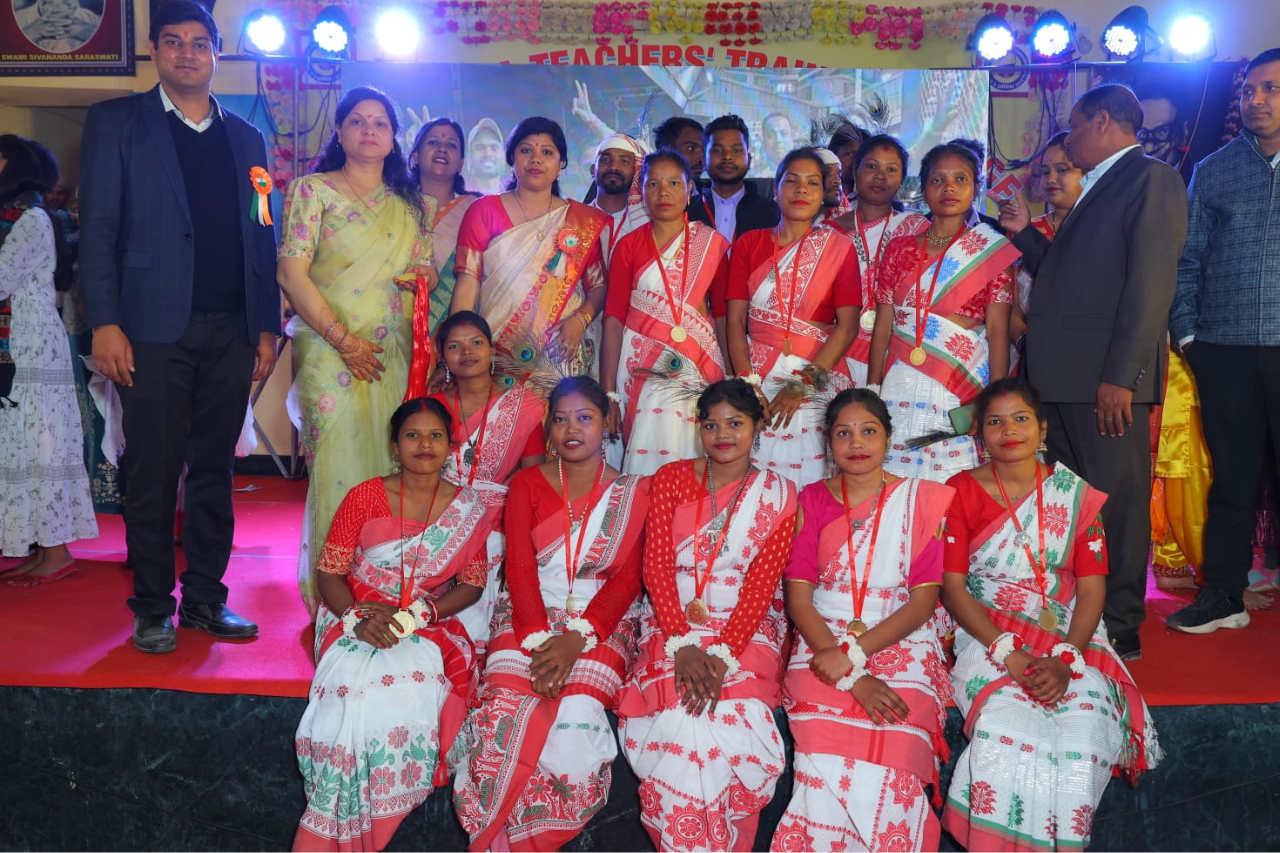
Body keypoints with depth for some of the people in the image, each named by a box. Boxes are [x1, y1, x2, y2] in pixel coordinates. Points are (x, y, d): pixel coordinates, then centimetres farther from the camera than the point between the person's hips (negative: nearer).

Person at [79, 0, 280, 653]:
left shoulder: (245, 137, 16)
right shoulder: (116, 123, 7)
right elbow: (98, 228, 0)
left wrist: (268, 325, 7)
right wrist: (104, 323, -10)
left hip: (231, 330, 3)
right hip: (156, 329, -3)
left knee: (214, 469, 8)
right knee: (153, 472, 1)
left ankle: (205, 597, 18)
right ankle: (152, 606, 13)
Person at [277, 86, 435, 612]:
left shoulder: (407, 203, 17)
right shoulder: (312, 190, 4)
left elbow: (425, 270, 22)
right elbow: (291, 273, -6)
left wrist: (424, 279, -5)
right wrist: (344, 340, -13)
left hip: (396, 356, 4)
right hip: (332, 352, -4)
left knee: (393, 469, 2)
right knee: (339, 465, -7)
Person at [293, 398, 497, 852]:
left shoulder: (469, 508, 5)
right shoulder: (364, 497, 1)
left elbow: (472, 584, 3)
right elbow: (329, 572, 1)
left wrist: (416, 614, -14)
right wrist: (358, 618, -18)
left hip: (428, 628, 1)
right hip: (357, 620, 0)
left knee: (408, 707, -31)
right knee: (353, 700, -31)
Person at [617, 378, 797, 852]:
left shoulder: (777, 495, 6)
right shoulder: (671, 479, 8)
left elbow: (761, 585, -3)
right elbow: (656, 565, -1)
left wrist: (724, 655, -16)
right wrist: (683, 644, -14)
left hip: (747, 629, 0)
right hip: (672, 624, 1)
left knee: (736, 721, -24)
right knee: (677, 723, -24)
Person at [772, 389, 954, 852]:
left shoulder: (923, 500, 7)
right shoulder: (813, 501, 10)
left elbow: (923, 601, 1)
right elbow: (798, 598, 2)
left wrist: (854, 654, -13)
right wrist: (850, 678, -12)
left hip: (902, 646, 0)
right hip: (823, 646, 1)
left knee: (885, 775, -26)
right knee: (827, 773, -25)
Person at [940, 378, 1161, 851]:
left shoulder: (1076, 495, 7)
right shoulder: (961, 492, 3)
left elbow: (1092, 589, 1)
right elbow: (952, 586, -4)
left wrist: (1065, 659, -16)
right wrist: (1007, 652, -17)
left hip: (1068, 636, 2)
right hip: (986, 635, -1)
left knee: (1087, 723, -27)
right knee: (1007, 725, -30)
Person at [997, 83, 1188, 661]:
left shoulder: (1151, 179, -6)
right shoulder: (1095, 191, 23)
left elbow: (1151, 282, -16)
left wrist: (1120, 375, -21)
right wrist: (1026, 234, 15)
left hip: (1107, 378, -9)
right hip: (1061, 375, 9)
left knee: (1116, 500, 0)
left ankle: (1119, 629, 10)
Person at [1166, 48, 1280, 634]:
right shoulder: (1212, 171, 10)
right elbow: (1188, 260, 10)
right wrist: (1186, 332, 2)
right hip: (1225, 350, 2)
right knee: (1232, 474, 8)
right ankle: (1223, 595, 17)